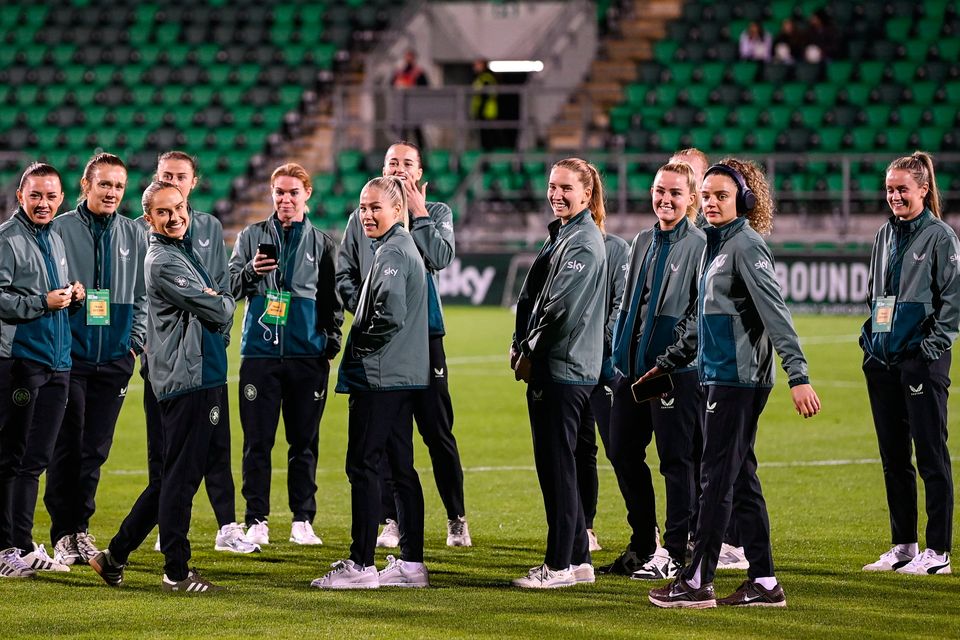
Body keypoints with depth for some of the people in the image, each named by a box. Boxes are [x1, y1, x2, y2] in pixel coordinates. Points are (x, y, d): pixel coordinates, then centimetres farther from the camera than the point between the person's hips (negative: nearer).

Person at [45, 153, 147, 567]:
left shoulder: (134, 235, 9)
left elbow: (144, 295, 15)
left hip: (114, 360, 3)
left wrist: (136, 340, 5)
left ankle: (81, 527, 15)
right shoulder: (60, 230, -2)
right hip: (69, 357, -3)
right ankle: (63, 533, 4)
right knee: (66, 447, -3)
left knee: (95, 450, 6)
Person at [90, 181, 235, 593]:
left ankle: (115, 555, 18)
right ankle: (176, 571, 2)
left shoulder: (183, 250, 18)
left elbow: (219, 307, 23)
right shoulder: (164, 262, -14)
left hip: (202, 377, 10)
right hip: (186, 380, -10)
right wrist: (223, 301, 4)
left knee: (175, 477, 13)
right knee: (181, 477, -4)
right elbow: (217, 312, -16)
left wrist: (216, 299, 3)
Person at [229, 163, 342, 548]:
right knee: (257, 441, -2)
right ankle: (256, 522, 1)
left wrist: (332, 338, 3)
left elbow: (332, 300, 16)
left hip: (307, 356, 1)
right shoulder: (252, 236, 9)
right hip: (259, 352, -1)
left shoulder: (321, 243, 11)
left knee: (304, 441, 3)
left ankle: (303, 521, 8)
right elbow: (229, 287, 3)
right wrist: (251, 271, -16)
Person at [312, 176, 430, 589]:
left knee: (363, 465, -7)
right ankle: (411, 563, 13)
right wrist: (361, 348, 13)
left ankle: (361, 564, -7)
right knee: (401, 466, 11)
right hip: (404, 376, 10)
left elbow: (390, 314, -25)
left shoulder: (390, 253, -14)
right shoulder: (406, 247, 17)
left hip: (380, 377, -10)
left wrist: (358, 347, -10)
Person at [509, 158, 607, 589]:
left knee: (557, 466, -6)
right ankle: (578, 558, 18)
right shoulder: (559, 236, 18)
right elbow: (530, 295, 19)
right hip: (546, 369, 10)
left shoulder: (584, 242, -12)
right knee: (553, 466, 12)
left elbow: (563, 308, -19)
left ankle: (559, 565, -2)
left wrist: (532, 353, -10)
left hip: (565, 370, -10)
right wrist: (520, 344, 6)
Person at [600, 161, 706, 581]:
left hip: (676, 368, -7)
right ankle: (643, 545, 23)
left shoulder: (699, 246, -7)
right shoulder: (643, 241, 14)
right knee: (623, 451, 11)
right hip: (634, 364, 8)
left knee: (676, 459, -1)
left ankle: (675, 551, 5)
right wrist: (620, 352, 13)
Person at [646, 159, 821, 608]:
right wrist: (667, 364, 33)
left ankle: (697, 582, -3)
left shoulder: (747, 246, -12)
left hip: (739, 379, -10)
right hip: (719, 377, 10)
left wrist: (798, 376, -28)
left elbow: (776, 314, -20)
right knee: (741, 479, 9)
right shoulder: (715, 246, 18)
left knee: (716, 479, -6)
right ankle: (764, 583, 11)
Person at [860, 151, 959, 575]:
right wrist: (869, 339, 12)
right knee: (893, 457, 10)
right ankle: (903, 546, 17)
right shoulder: (886, 235, 14)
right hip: (883, 363, 7)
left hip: (922, 362, -7)